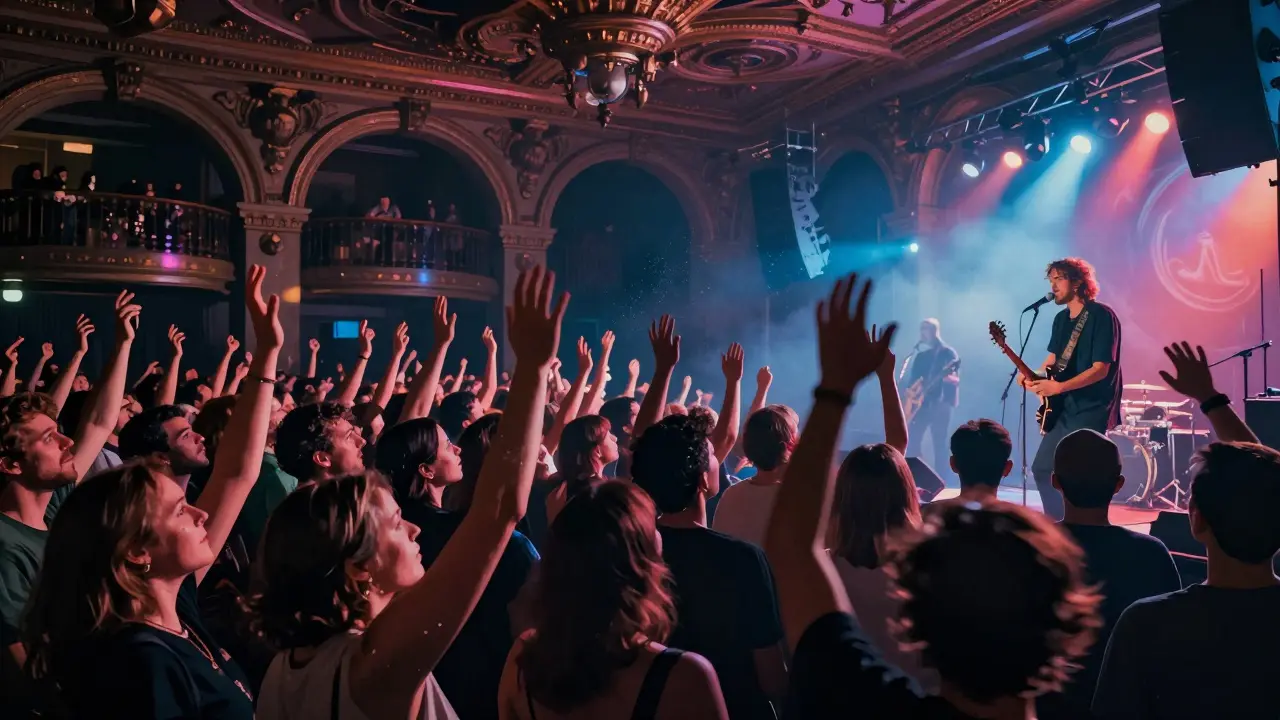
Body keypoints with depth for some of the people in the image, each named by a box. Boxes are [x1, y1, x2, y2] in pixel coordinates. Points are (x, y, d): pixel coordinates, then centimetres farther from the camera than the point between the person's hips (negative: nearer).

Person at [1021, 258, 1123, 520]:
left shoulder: (1102, 316, -14)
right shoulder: (1061, 318, 11)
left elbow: (1100, 369, -20)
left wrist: (1058, 387, -27)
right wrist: (1035, 376, -1)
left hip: (1091, 410, -9)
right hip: (1062, 408, 9)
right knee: (1042, 468, 11)